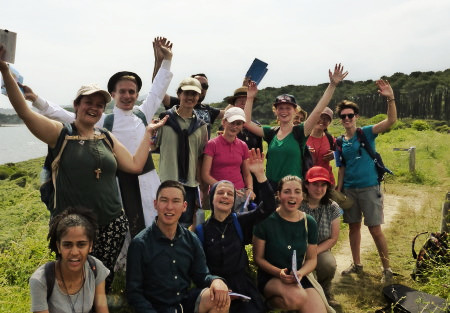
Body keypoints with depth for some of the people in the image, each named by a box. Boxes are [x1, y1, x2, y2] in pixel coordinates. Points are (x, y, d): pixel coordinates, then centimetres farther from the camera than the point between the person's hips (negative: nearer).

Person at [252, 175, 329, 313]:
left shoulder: (309, 223, 2)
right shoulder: (265, 220, -10)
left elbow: (311, 259, 9)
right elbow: (258, 258, -4)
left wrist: (300, 273, -12)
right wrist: (279, 272, -21)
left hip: (297, 279, 4)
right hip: (269, 278, -3)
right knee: (297, 297, -34)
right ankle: (270, 301, -6)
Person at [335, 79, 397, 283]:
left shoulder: (366, 133, -4)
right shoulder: (340, 142, 8)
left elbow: (391, 121, -20)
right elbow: (342, 169, 11)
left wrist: (390, 98, -34)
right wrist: (338, 191, 5)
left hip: (369, 188, -4)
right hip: (349, 189, 5)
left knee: (375, 229, -4)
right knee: (353, 227, 12)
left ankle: (387, 269, 12)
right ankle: (356, 264, 27)